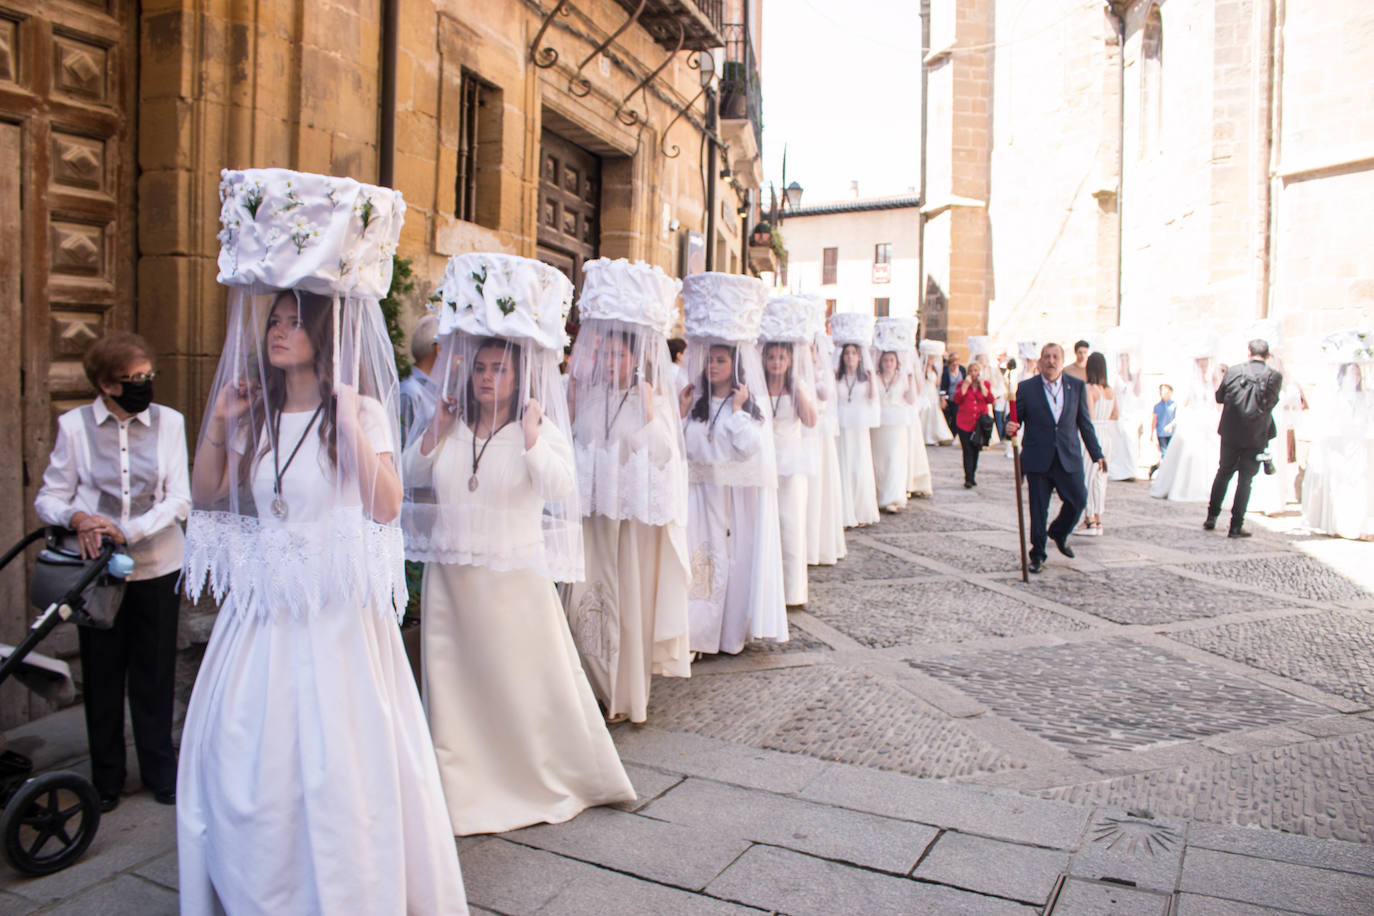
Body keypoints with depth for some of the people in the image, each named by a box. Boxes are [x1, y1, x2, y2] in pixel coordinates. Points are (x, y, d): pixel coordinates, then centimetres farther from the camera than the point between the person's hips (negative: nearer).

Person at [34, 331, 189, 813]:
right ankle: (106, 777, 28)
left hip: (156, 565, 0)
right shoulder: (74, 425, -1)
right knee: (101, 673, 10)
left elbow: (178, 501, -6)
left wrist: (128, 530, -19)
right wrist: (77, 518, -20)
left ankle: (160, 771, 26)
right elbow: (49, 497, 1)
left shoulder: (169, 421, -2)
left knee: (155, 674, 8)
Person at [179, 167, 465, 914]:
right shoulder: (255, 413, 8)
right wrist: (217, 427, 1)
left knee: (338, 765, 2)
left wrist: (351, 424, -24)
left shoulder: (360, 410, -7)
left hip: (336, 615, -5)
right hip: (260, 613, 5)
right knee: (245, 762, 12)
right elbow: (206, 498, 14)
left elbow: (386, 506, -19)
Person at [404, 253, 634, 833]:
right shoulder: (450, 423, 6)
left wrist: (530, 434, -22)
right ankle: (462, 784, 29)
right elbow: (410, 477, 6)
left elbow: (561, 488, -20)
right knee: (454, 681, 11)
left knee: (532, 679, 6)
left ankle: (554, 775, 27)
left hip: (516, 577, -4)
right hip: (451, 577, 4)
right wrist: (436, 430, -3)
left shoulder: (540, 426, -6)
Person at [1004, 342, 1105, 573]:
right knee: (1038, 510, 2)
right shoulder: (1026, 388, 0)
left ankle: (1058, 533, 31)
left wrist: (1097, 454, 10)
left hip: (1069, 459, 2)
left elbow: (1085, 423, 11)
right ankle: (1037, 555, 15)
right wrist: (1010, 428, -22)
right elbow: (1014, 419, 2)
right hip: (1038, 460, -2)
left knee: (1078, 501, 1)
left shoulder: (1077, 387, 6)